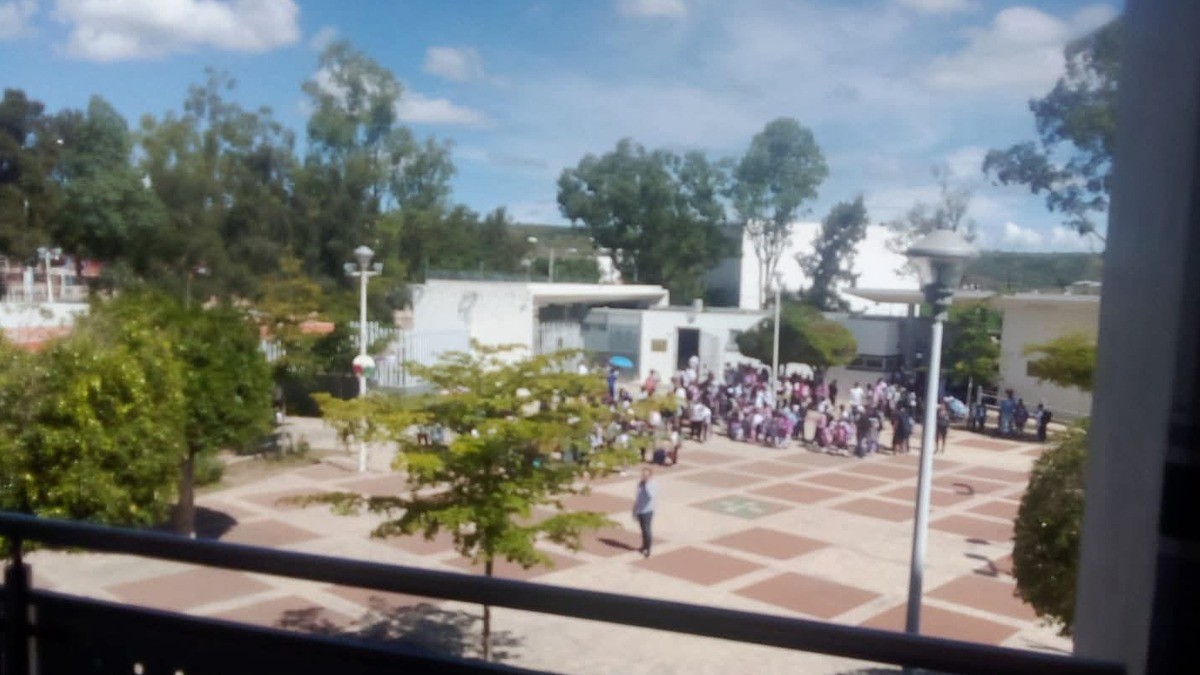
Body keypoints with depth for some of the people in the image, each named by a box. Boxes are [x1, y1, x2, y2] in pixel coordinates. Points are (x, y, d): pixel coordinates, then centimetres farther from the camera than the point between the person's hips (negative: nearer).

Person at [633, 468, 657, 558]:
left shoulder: (653, 485, -16)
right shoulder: (640, 484, 3)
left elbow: (651, 495, -37)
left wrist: (648, 484, -33)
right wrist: (634, 510, 17)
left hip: (647, 511, -6)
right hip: (639, 511, 6)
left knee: (646, 530, -5)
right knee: (643, 529, 17)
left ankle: (648, 550, 3)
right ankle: (644, 546, 32)